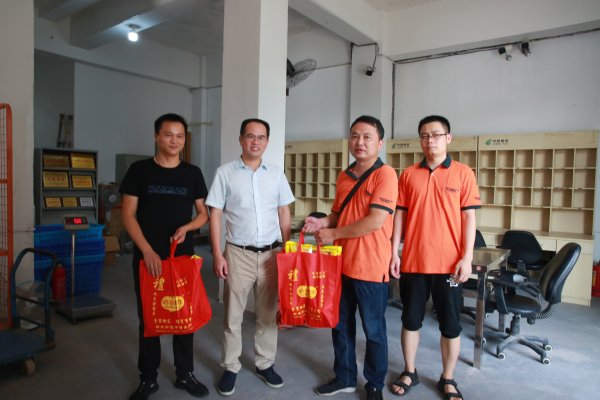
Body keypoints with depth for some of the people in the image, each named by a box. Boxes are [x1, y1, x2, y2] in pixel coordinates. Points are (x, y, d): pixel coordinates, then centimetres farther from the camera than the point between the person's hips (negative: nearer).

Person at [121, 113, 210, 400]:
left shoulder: (192, 173, 4)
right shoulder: (139, 170, -1)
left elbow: (203, 213, 9)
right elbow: (128, 215, -4)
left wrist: (187, 227, -13)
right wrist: (147, 251, -14)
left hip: (183, 257, 2)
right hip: (148, 257, -1)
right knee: (148, 317, 9)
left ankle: (185, 374, 26)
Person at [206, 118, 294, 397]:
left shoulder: (276, 173, 5)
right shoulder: (225, 173, -2)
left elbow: (284, 213, 9)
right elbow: (215, 214, -3)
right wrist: (217, 254, -8)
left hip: (271, 253, 2)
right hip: (238, 254, -2)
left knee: (268, 313, 13)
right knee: (233, 315, 8)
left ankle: (264, 364, 31)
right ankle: (230, 368, 26)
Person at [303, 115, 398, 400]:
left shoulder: (385, 174, -12)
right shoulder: (343, 177, 10)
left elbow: (375, 221, -21)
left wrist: (333, 234, -15)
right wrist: (322, 223, -2)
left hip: (370, 267, -7)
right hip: (341, 263, 7)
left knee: (373, 330, 11)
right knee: (340, 325, 18)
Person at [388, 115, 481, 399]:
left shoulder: (463, 173, 0)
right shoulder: (408, 174, 5)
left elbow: (469, 218, -2)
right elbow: (400, 215, 6)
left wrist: (466, 257, -8)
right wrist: (394, 253, 1)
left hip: (449, 264, -1)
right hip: (413, 261, 2)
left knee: (451, 325, 10)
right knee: (411, 320, 13)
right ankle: (409, 373, 31)